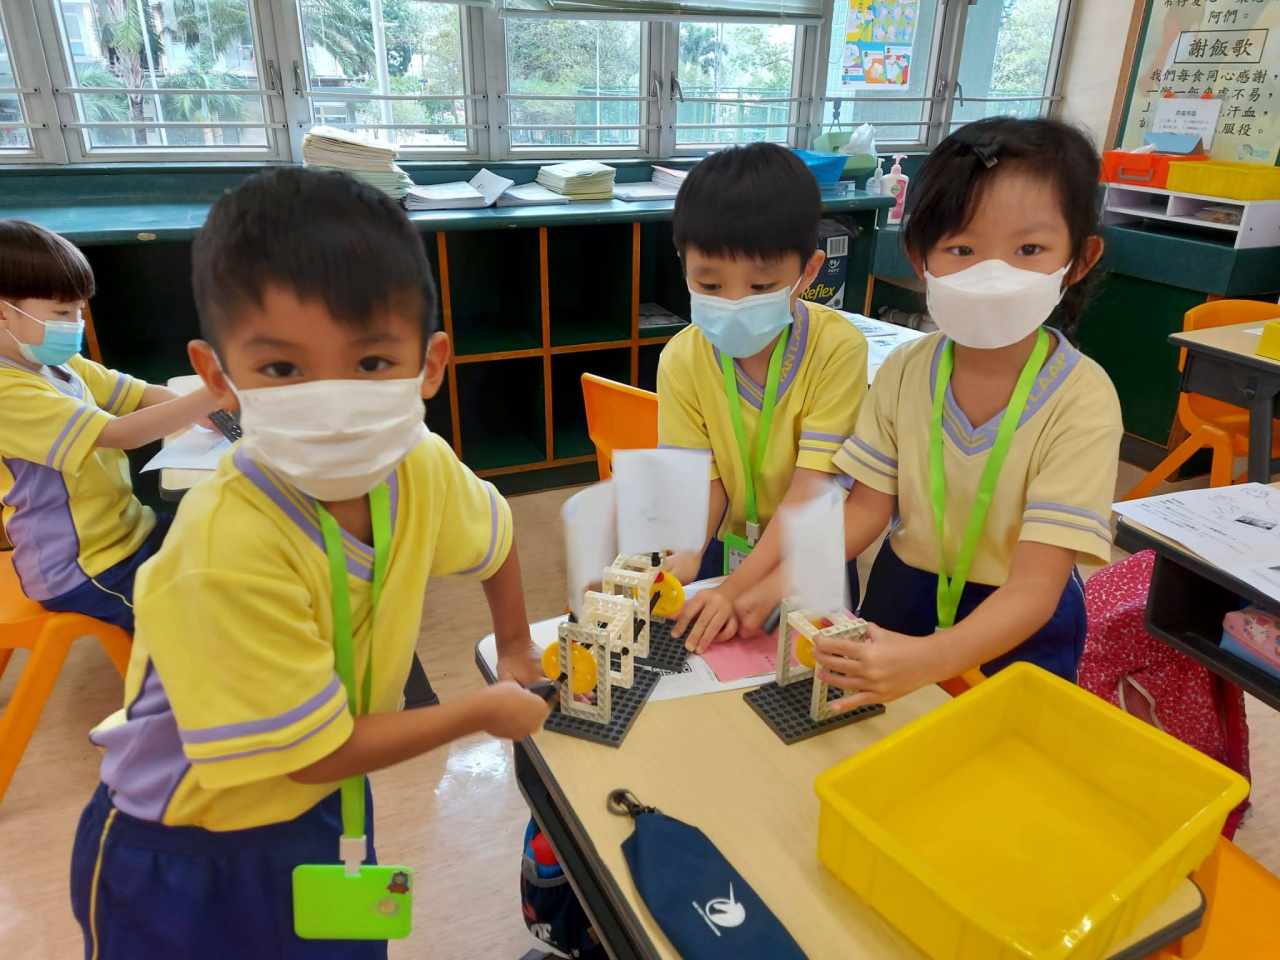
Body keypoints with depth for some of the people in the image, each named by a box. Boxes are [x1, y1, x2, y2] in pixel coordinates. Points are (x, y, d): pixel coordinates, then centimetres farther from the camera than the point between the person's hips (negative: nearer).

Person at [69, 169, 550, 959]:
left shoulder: (423, 469, -19)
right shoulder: (227, 553, -36)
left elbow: (492, 532, 5)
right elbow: (315, 752, -26)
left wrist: (516, 648, 12)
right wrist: (484, 710, -16)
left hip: (327, 813, 5)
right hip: (186, 860, -5)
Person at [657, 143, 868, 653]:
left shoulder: (838, 347, -22)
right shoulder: (683, 359, -13)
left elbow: (812, 483, -25)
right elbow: (703, 479, -12)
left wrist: (742, 586, -34)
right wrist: (685, 557, -33)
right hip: (723, 548, 2)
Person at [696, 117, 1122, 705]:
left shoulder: (1081, 399, -24)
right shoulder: (905, 370, -11)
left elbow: (1035, 587, -28)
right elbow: (867, 508, -6)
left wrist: (928, 658, -45)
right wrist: (783, 580, -22)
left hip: (1014, 630, -3)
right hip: (902, 593, 4)